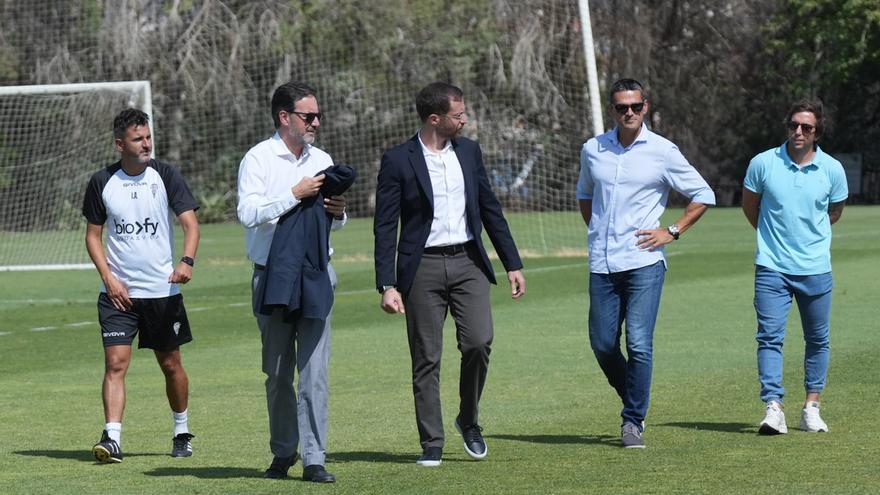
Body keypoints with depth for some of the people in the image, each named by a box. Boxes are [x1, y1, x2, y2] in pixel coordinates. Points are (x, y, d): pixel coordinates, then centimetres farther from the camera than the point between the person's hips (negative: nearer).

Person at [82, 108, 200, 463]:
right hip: (118, 291, 0)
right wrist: (109, 279, -5)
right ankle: (112, 438, -17)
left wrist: (187, 261, -26)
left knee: (171, 365, 9)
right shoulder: (102, 182, 1)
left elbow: (189, 222, -7)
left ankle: (182, 432, 27)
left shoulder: (164, 175, -1)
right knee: (115, 362, -12)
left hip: (163, 290, 0)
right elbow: (93, 235, 8)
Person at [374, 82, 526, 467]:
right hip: (423, 268, -3)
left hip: (467, 262, 3)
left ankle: (469, 420, 9)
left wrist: (512, 264, 12)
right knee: (426, 359, 0)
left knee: (479, 341, -14)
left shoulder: (469, 152, 9)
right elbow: (385, 227, -5)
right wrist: (387, 285, -11)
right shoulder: (398, 161, -5)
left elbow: (490, 210, 16)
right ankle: (432, 445, 7)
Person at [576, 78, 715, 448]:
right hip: (602, 264, 4)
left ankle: (633, 421, -1)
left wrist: (672, 232, -2)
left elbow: (703, 196, 7)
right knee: (602, 344, 4)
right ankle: (634, 402, 28)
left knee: (639, 344, -11)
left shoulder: (662, 152, -1)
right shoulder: (592, 150, 9)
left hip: (644, 262, -4)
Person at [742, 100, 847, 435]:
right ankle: (773, 408, -14)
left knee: (817, 339, 8)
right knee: (770, 336, -11)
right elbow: (749, 204, 14)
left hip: (815, 269, 2)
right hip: (771, 268, -1)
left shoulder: (832, 170, 0)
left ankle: (811, 407, 19)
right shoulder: (763, 163, -3)